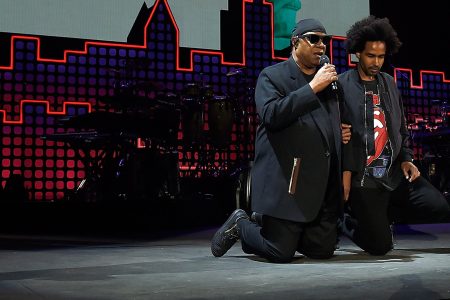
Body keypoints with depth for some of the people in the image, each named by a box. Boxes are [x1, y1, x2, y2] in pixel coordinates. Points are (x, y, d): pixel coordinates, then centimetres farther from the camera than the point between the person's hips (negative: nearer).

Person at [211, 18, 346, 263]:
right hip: (287, 180, -6)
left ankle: (276, 231, 29)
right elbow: (271, 115, -19)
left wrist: (342, 132, 6)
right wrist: (313, 87, -17)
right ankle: (240, 225, 22)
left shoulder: (329, 79, 17)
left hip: (324, 185, 6)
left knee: (323, 250, 4)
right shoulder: (271, 76, -1)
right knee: (281, 253, -6)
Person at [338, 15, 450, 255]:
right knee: (380, 246, -7)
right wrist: (345, 173, -14)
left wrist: (406, 159, 5)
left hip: (395, 173, 6)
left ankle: (385, 214, 15)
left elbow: (401, 127, 18)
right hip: (363, 178, -6)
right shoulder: (343, 85, -6)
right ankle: (347, 221, 24)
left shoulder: (389, 83, 14)